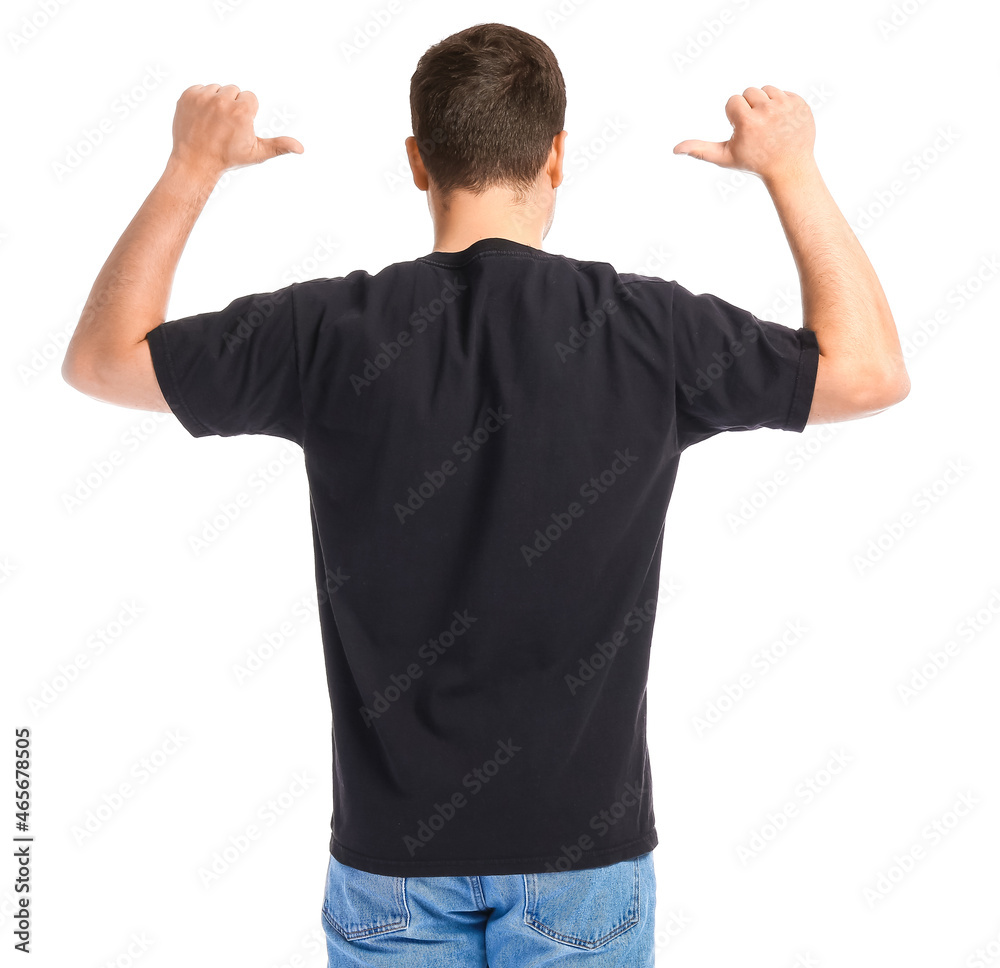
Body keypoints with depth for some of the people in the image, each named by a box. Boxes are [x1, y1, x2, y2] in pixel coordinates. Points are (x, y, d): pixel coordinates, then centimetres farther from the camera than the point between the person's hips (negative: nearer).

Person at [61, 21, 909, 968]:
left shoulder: (331, 332, -13)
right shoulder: (646, 329, -13)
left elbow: (98, 357, 2)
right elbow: (873, 369, 2)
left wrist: (192, 165, 8)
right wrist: (791, 169, 7)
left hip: (394, 845, 1)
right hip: (583, 849, 0)